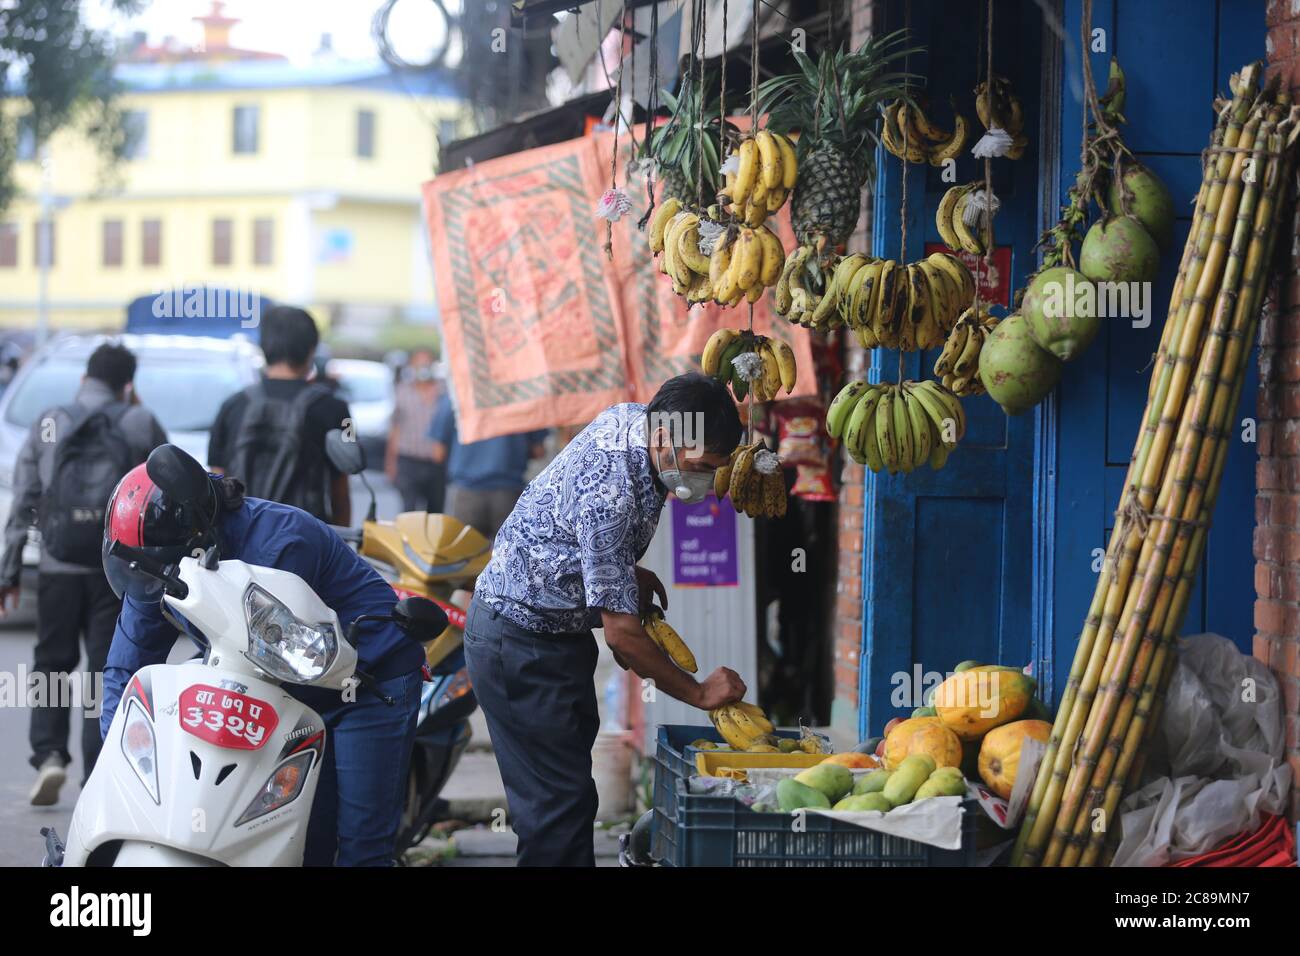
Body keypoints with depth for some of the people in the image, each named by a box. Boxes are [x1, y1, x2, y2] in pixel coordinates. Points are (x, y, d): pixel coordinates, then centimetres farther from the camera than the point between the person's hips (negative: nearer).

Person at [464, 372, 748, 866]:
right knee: (560, 803, -11)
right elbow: (621, 631, -27)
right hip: (520, 643, -10)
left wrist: (630, 573, 5)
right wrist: (699, 693, -17)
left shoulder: (632, 418, -4)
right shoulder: (610, 495, -32)